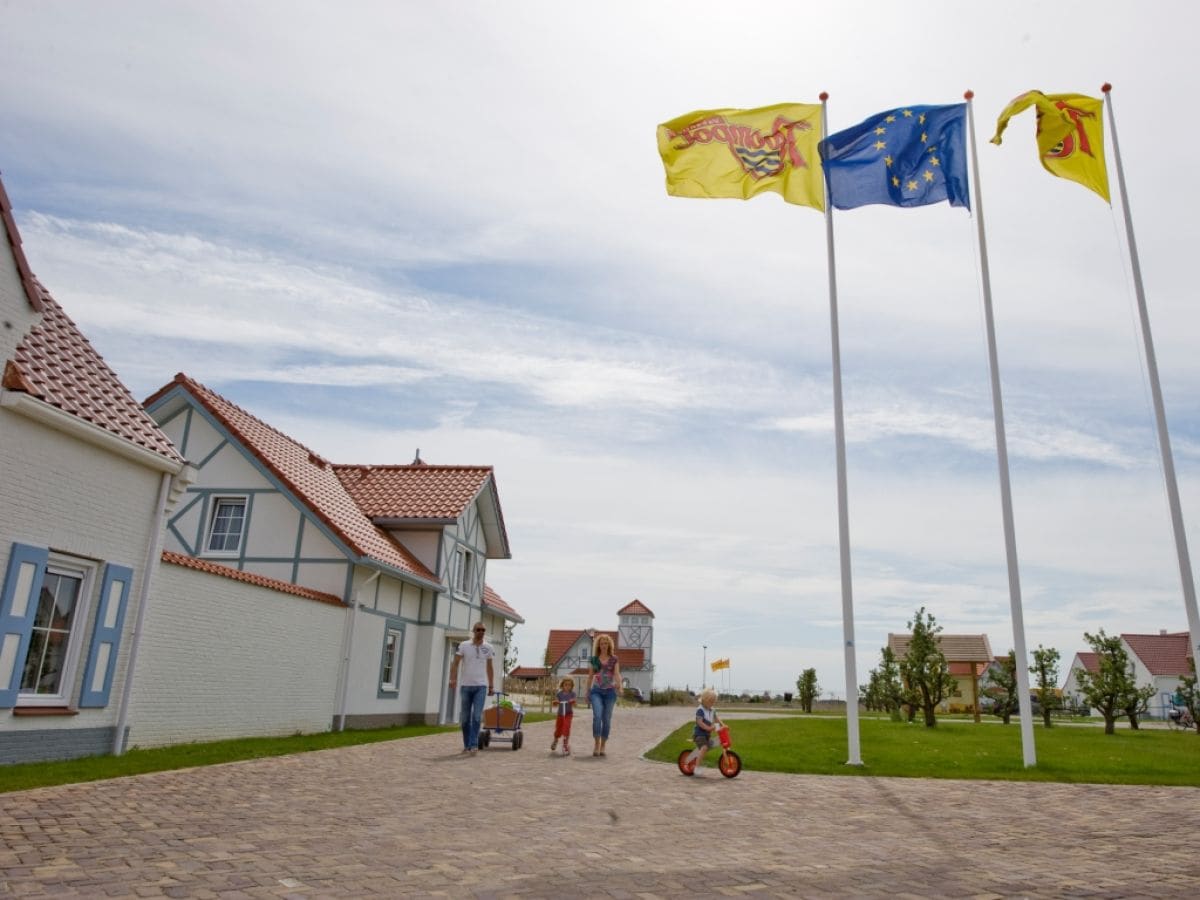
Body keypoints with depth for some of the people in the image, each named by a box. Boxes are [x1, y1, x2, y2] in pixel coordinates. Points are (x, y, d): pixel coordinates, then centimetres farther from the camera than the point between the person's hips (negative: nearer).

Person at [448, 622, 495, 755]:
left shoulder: (488, 648, 5)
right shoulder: (464, 645, -1)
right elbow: (455, 663, -6)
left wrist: (491, 686, 13)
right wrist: (452, 679, -19)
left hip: (481, 686, 0)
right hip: (465, 686, 0)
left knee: (477, 717, -12)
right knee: (465, 718, 9)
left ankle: (473, 745, -9)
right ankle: (466, 745, 22)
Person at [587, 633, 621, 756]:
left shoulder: (614, 659, 4)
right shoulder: (594, 659, 7)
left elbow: (617, 674, -5)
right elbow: (591, 677, 13)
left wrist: (618, 682, -27)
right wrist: (587, 692, 14)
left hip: (609, 691, 0)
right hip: (596, 691, 0)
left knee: (606, 719, 2)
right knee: (597, 716, -19)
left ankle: (603, 746, 14)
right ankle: (596, 744, -11)